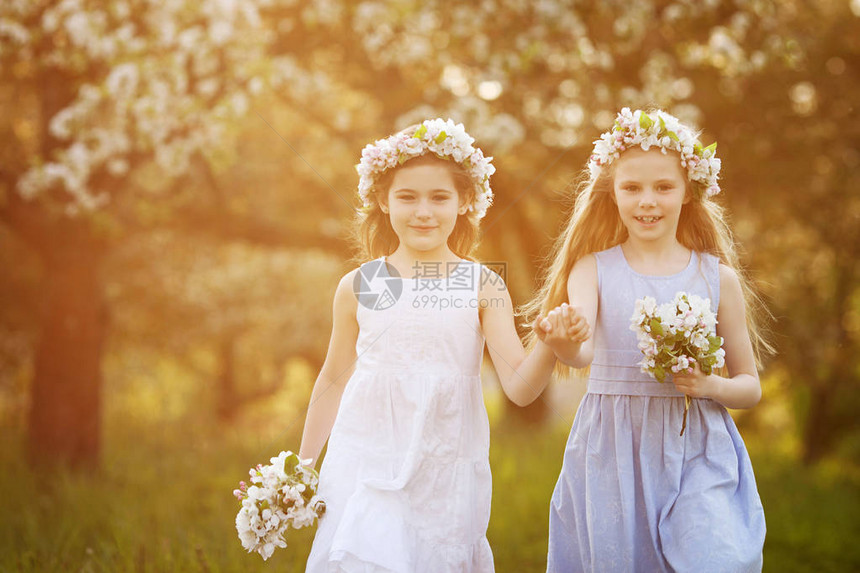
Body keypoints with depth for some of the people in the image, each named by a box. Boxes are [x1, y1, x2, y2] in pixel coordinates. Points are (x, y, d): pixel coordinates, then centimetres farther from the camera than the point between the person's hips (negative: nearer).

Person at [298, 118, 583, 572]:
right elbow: (334, 380, 14)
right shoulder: (358, 287, 2)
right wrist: (303, 463, 18)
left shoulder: (483, 288, -1)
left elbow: (519, 387, -6)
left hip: (446, 472, 0)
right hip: (365, 463, 0)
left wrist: (551, 346, -26)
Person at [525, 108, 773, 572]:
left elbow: (750, 388, 11)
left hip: (696, 452, 0)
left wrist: (711, 386, -11)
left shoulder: (717, 277, 5)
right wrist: (563, 342, -40)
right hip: (613, 455, 0)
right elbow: (582, 352, -17)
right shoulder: (593, 268, 3)